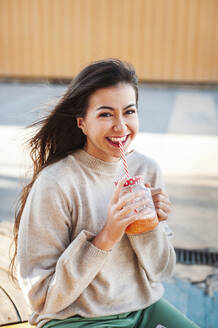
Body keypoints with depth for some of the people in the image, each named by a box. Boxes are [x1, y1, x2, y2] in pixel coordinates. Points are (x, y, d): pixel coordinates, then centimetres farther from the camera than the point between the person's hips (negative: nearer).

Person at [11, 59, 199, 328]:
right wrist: (105, 238, -24)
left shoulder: (147, 170, -1)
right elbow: (39, 297, -15)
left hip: (145, 306, 5)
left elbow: (160, 272, 5)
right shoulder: (54, 185, -18)